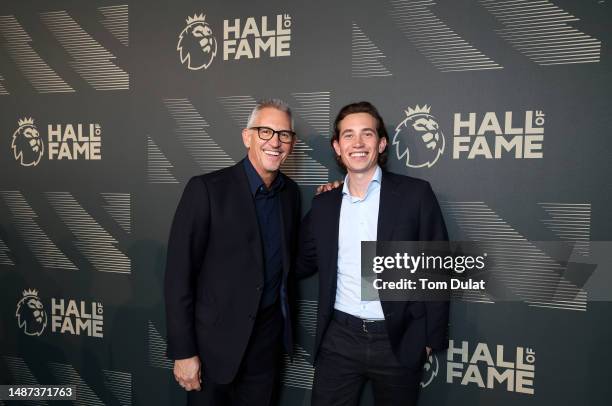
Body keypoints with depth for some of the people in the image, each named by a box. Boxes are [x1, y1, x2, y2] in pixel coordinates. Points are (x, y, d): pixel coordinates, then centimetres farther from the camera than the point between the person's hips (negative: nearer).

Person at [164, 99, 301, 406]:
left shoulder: (290, 192, 1)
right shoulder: (206, 189, -16)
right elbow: (178, 276, -15)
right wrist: (183, 352, -14)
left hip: (269, 336, 5)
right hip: (215, 339, -4)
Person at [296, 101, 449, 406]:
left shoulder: (415, 194, -6)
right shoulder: (323, 204, 4)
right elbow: (303, 264, 14)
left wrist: (432, 338, -4)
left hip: (399, 342, -2)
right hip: (338, 340, 2)